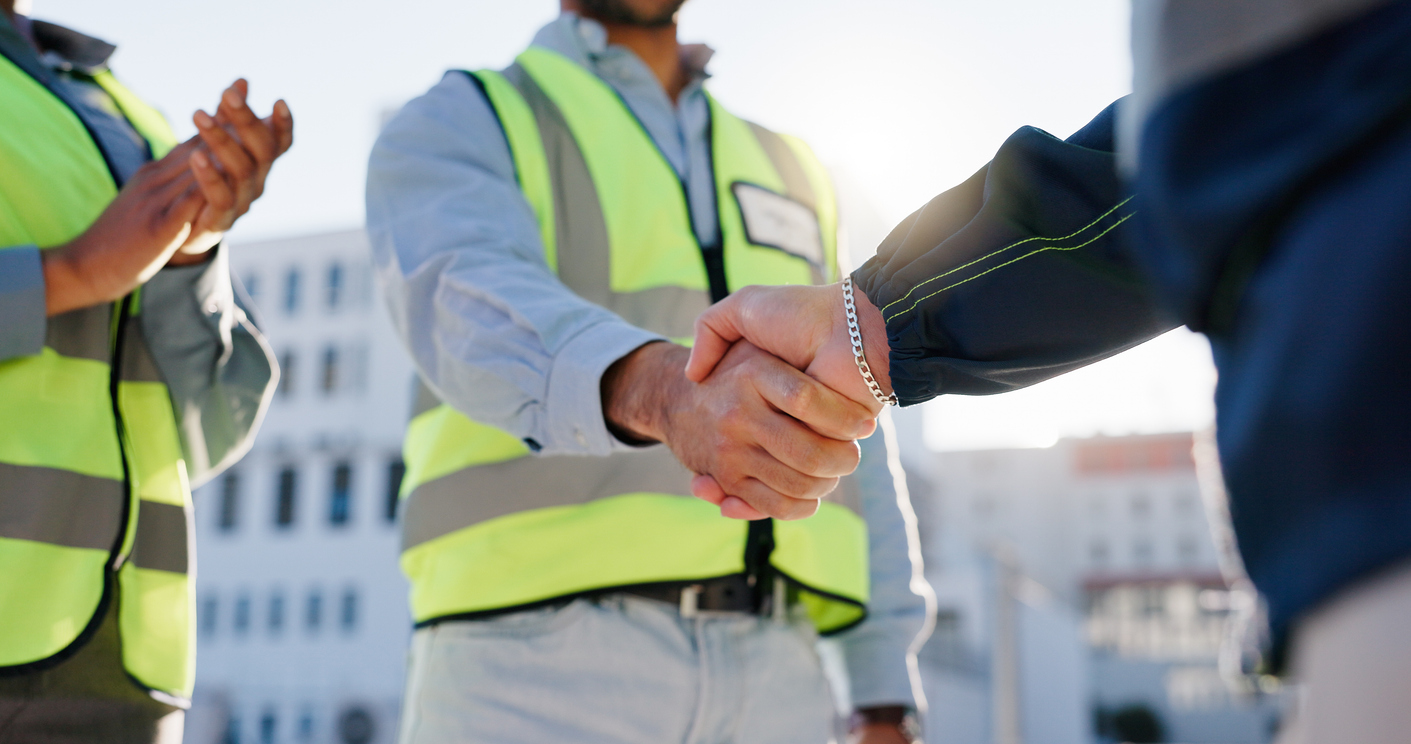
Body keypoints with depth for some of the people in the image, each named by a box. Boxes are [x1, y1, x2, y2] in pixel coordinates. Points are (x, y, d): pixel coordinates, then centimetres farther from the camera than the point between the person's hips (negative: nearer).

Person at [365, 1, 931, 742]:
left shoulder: (788, 179, 23)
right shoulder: (447, 133, 6)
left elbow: (853, 457, 18)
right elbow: (477, 321, -19)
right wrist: (667, 393, -42)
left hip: (765, 680, 5)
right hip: (533, 673, -4)